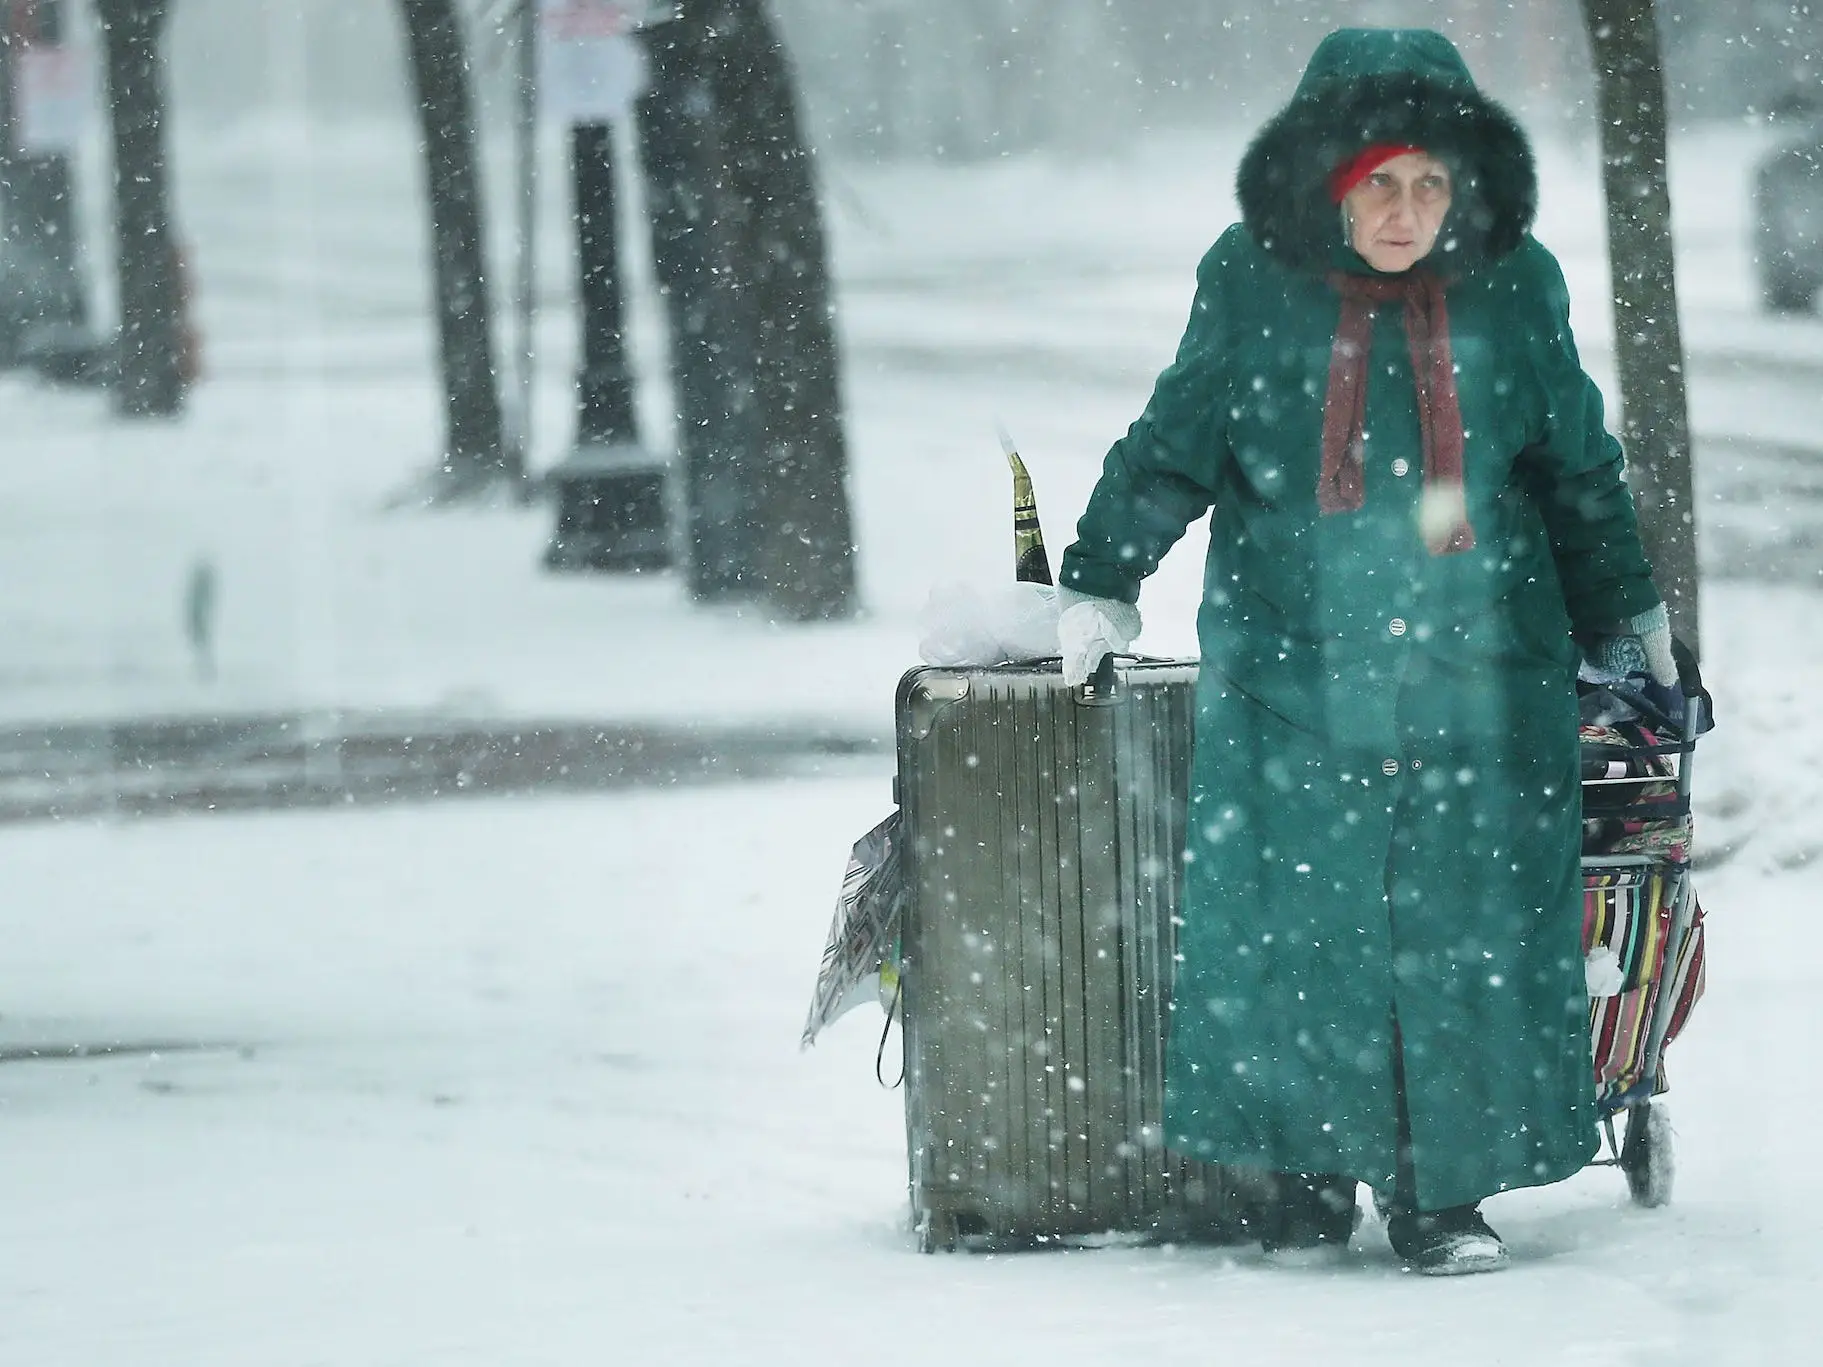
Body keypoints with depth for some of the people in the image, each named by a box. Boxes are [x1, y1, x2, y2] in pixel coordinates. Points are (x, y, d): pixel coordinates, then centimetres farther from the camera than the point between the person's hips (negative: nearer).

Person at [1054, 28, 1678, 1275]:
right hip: (1295, 667, -1)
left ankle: (1444, 1190, 8)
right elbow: (1172, 449, 9)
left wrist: (1626, 615, 20)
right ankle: (1311, 1171, 14)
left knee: (1467, 924, -1)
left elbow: (1581, 470, 13)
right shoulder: (1253, 284, -2)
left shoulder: (1515, 287, 1)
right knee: (1296, 915, -1)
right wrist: (1102, 583, 10)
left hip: (1479, 669, 1)